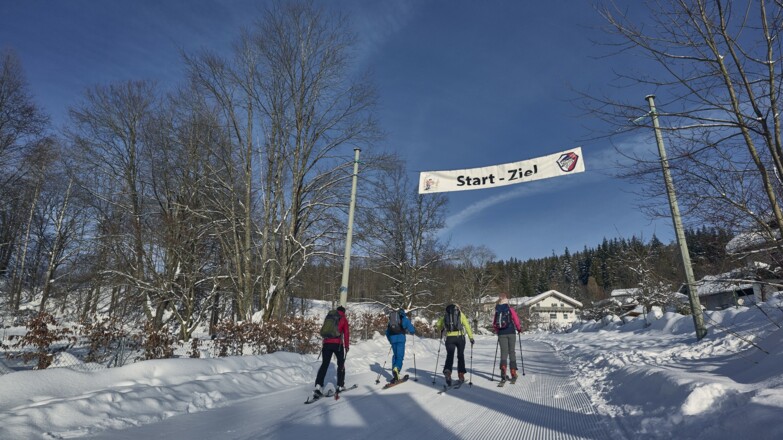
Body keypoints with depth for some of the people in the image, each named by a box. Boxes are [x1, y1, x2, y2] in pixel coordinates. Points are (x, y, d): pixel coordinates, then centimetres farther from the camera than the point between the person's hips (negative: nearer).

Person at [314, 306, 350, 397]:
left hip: (326, 343, 3)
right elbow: (346, 333, 4)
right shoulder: (344, 319, 8)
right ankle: (340, 385, 18)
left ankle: (318, 386, -12)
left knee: (324, 365, 3)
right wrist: (347, 346, 9)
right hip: (338, 344, -3)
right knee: (341, 364, 15)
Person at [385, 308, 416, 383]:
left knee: (395, 355, 15)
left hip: (392, 338, 4)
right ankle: (396, 368, -34)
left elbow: (387, 332, 27)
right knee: (400, 355, -7)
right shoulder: (404, 319, 9)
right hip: (400, 337, -4)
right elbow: (410, 328, 1)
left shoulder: (391, 320, 23)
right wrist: (413, 332, 24)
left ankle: (394, 374, 7)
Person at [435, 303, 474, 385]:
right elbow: (467, 326, 1)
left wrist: (441, 331, 38)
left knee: (449, 356, 0)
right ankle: (461, 375, 15)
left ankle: (447, 371, -25)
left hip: (449, 338, 1)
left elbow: (437, 325, 19)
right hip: (460, 337, -1)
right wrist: (471, 337, 2)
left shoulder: (445, 316, 16)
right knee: (460, 356, 14)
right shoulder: (460, 314, 10)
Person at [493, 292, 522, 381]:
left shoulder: (497, 311, 3)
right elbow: (516, 319, -4)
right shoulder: (510, 309, -5)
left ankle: (503, 370, -14)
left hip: (501, 334, 2)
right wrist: (519, 328, 14)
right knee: (511, 352, 9)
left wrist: (496, 331, 23)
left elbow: (494, 324, 6)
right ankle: (513, 373, 12)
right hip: (511, 333, -2)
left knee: (503, 352, 4)